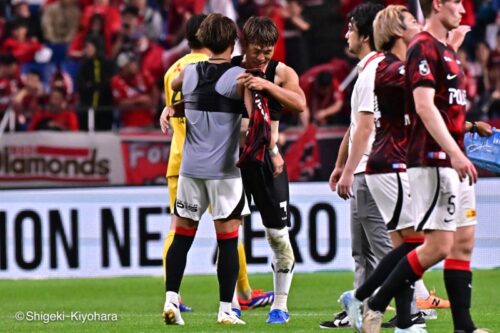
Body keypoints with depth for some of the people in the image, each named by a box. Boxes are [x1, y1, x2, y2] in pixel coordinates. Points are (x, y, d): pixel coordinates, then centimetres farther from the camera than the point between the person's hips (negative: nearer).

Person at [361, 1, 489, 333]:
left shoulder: (448, 50, 17)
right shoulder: (424, 48, -13)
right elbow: (424, 106, -22)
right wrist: (454, 153, -28)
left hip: (453, 162, 10)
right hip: (433, 162, -10)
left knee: (463, 242, 7)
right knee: (438, 246, -11)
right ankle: (376, 306, -2)